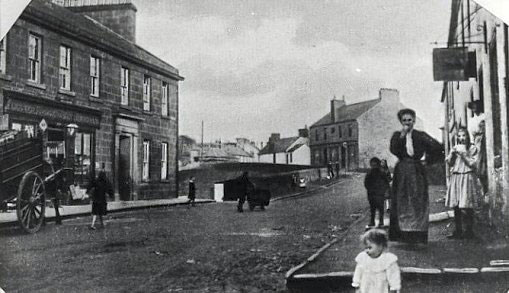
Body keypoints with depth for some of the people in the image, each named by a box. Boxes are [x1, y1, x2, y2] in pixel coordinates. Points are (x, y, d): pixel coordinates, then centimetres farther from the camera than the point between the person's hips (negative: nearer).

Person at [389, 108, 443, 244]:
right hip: (401, 173, 1)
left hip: (417, 172, -1)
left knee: (418, 203, -2)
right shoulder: (397, 135, 6)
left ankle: (417, 236, 3)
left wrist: (428, 160, -2)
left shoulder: (420, 135, 3)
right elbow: (393, 150, -11)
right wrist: (402, 135, -15)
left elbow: (437, 147, -3)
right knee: (401, 203, 1)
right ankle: (403, 234, 8)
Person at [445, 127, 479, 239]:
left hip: (467, 177, -4)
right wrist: (452, 153, -5)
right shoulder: (455, 148, 14)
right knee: (456, 206, 4)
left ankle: (469, 231, 1)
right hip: (455, 177, 4)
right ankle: (457, 231, 10)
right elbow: (449, 162, 9)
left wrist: (463, 154, -12)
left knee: (466, 207, -7)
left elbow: (472, 164, -6)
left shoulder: (472, 148, 2)